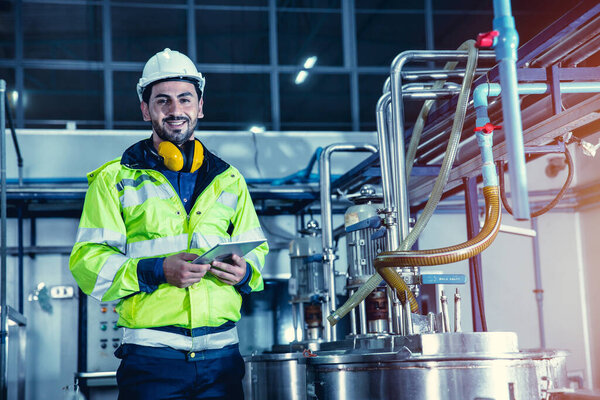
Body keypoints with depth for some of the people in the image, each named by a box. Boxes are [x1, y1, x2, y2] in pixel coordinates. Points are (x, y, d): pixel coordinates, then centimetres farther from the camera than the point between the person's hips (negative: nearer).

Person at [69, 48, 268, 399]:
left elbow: (256, 249, 19)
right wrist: (157, 270, -17)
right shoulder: (115, 180, 5)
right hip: (151, 354, -3)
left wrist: (245, 273, -4)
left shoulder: (229, 181, 15)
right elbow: (88, 262, -2)